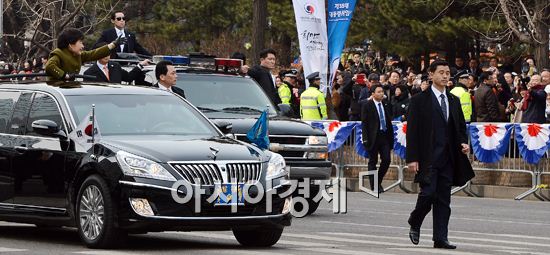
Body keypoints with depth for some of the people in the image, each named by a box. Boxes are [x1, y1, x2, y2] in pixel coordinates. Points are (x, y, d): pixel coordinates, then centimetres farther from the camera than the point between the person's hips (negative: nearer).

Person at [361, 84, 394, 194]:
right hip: (373, 137, -4)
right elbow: (364, 123, -6)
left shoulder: (386, 104, 10)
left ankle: (378, 182, 16)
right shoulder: (367, 106, -4)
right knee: (373, 161, 3)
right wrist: (365, 139, -13)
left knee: (386, 160, -3)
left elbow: (389, 121, 14)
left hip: (385, 136, 4)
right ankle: (374, 186, 9)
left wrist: (391, 136, 9)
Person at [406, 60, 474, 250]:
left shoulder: (454, 101, 15)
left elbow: (461, 127, 22)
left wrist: (464, 143, 0)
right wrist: (412, 158, -12)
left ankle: (440, 238, 5)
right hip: (428, 158, -5)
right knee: (428, 193, -11)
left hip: (448, 158, 5)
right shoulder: (420, 100, -2)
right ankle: (414, 225, 15)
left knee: (443, 199, 3)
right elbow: (412, 130, -5)